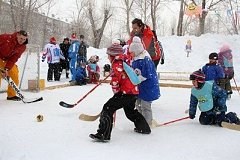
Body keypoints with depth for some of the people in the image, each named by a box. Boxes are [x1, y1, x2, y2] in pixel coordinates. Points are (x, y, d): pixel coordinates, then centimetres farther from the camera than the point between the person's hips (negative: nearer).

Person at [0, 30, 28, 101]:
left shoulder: (22, 47, -14)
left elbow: (13, 59, -16)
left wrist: (6, 69, -27)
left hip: (8, 61, 5)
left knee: (15, 75, -2)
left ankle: (11, 95, 12)